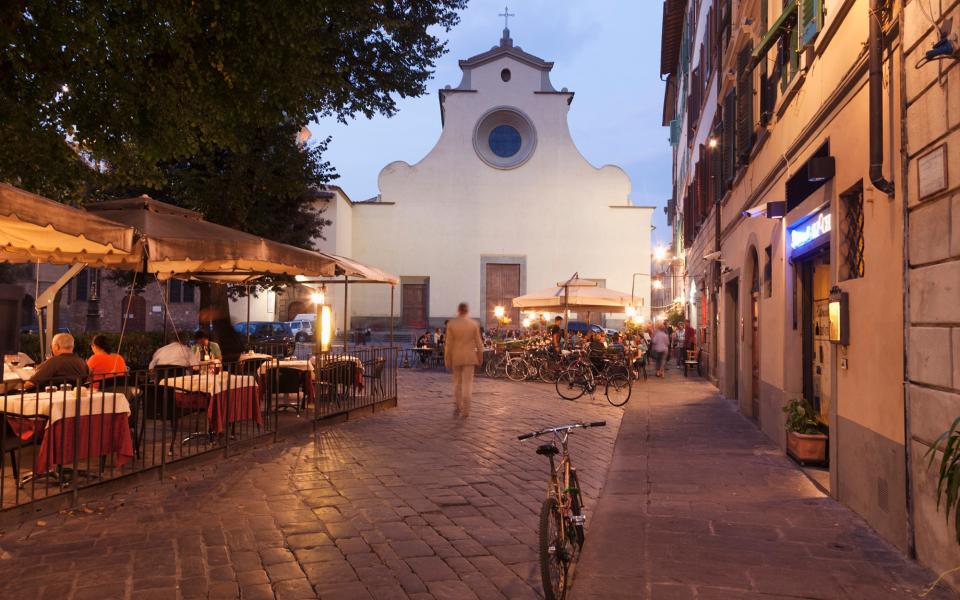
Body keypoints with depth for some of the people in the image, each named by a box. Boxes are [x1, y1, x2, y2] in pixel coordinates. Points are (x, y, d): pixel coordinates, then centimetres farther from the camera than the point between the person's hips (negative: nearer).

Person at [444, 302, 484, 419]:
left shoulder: (451, 324, -6)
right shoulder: (474, 324, -4)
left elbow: (449, 344, -6)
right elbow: (478, 343, -2)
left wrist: (447, 360, -2)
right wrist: (480, 357, 10)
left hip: (456, 358, 1)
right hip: (469, 358, 0)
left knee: (457, 383, 15)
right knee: (467, 383, 2)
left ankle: (457, 408, 11)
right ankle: (465, 411, -2)